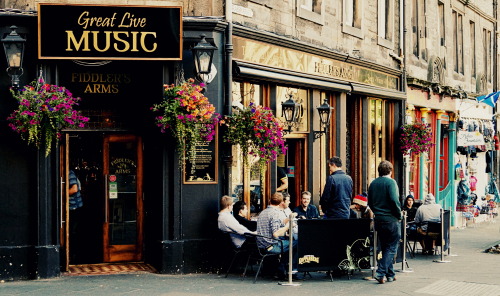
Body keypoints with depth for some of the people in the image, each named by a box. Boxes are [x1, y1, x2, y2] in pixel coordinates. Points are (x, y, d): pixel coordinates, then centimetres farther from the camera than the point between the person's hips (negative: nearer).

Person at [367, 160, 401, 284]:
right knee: (391, 248, -1)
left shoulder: (373, 183, 8)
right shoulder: (390, 182, -11)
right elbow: (394, 200, -20)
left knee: (385, 248, 15)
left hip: (378, 220, 7)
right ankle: (380, 273, -12)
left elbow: (370, 202, 12)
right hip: (391, 220, -7)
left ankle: (390, 274, 21)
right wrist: (399, 214, -8)